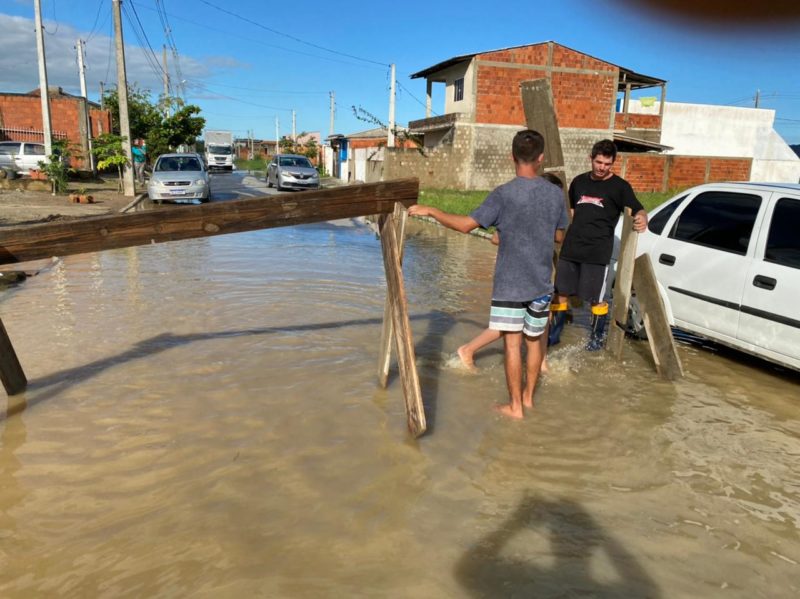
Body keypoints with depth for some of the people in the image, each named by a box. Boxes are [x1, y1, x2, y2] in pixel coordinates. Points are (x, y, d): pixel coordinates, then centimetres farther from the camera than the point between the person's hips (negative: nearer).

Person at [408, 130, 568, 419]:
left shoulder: (504, 194, -14)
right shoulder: (555, 194, 1)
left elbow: (466, 224, -15)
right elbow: (560, 235, 13)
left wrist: (430, 210, -5)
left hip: (510, 283, -4)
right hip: (541, 283, 5)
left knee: (512, 342, 2)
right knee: (534, 340, 17)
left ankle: (515, 406, 10)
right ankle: (528, 396, 30)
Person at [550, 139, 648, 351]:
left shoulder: (619, 186, -1)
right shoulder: (579, 182, 12)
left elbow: (637, 210, -13)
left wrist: (642, 220, -36)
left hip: (598, 252, -4)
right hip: (570, 249, 4)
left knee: (596, 299, 2)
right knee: (560, 293, 7)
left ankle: (598, 336, 24)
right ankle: (553, 334, 23)